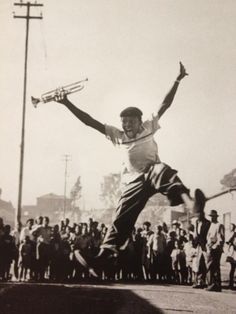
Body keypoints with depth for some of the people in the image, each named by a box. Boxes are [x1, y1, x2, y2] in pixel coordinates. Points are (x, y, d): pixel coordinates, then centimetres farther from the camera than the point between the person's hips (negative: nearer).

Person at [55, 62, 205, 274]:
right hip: (133, 181, 3)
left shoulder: (149, 128, 11)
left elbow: (165, 105, 6)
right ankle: (104, 254, -2)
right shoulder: (117, 136, 14)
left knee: (164, 171, -38)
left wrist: (177, 81, -2)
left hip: (152, 170, -3)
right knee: (122, 218, -6)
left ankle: (189, 201, -65)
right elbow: (90, 121, 10)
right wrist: (68, 104, 4)